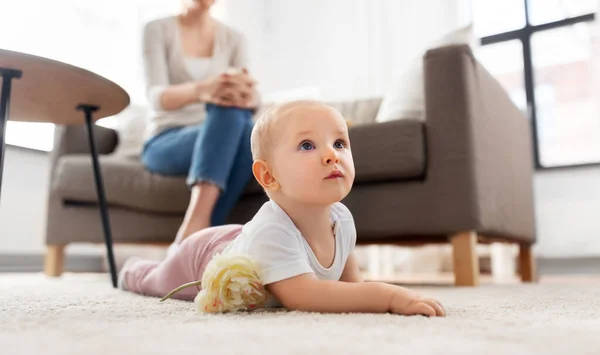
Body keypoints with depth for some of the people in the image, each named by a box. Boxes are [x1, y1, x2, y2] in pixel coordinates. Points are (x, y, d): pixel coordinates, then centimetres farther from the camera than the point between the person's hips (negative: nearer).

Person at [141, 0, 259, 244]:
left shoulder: (234, 39, 8)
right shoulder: (157, 30, -1)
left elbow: (251, 95, -9)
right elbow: (156, 96, -18)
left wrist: (248, 95, -36)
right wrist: (200, 90, -41)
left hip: (226, 146, 3)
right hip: (164, 144, -3)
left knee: (250, 131, -32)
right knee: (228, 112, -32)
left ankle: (191, 234, -35)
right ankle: (197, 225, -46)